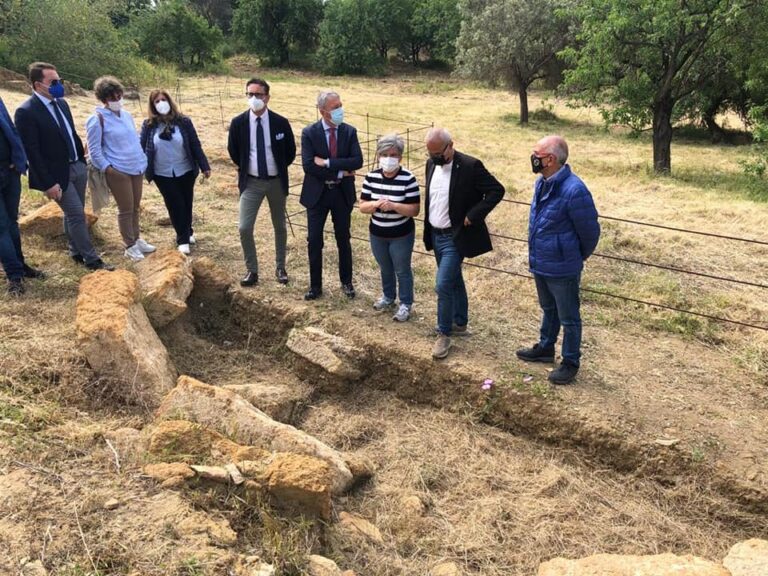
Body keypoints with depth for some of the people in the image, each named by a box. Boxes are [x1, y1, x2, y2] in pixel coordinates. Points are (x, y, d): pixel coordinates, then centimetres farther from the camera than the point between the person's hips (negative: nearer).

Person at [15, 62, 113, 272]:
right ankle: (92, 259, 7)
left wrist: (82, 159, 12)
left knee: (73, 214, 18)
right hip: (58, 173, -7)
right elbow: (32, 152, -19)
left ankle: (76, 252, 32)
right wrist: (48, 183, -20)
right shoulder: (26, 112, -17)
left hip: (78, 166, 7)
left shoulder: (61, 103, 7)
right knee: (77, 215, -3)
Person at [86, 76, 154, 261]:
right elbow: (94, 150, -10)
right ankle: (130, 247, 14)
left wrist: (142, 160, 12)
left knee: (135, 207, 16)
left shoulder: (126, 114, 8)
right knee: (126, 209, 2)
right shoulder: (97, 119, -12)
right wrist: (107, 168, -15)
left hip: (136, 168, 7)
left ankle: (137, 239, 31)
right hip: (118, 171, -6)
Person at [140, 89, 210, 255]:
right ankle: (183, 239, 12)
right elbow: (141, 147, -2)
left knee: (187, 203, 12)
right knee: (175, 205, 2)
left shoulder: (183, 121, -5)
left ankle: (187, 233, 33)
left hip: (185, 171, 1)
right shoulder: (149, 125, -4)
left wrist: (204, 166, -4)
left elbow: (195, 145, -3)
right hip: (162, 174, -1)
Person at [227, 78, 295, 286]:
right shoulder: (238, 123, -8)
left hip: (276, 181, 1)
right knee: (244, 228, -9)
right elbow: (233, 151, 8)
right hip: (251, 182, 0)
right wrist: (245, 167, 10)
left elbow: (290, 152, 4)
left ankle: (280, 268, 29)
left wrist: (279, 168, 7)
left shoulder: (281, 122, -10)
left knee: (279, 226, 13)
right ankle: (251, 270, 9)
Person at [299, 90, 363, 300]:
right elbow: (308, 165, -18)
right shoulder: (309, 133, -8)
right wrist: (340, 172, -18)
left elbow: (357, 161, -15)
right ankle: (315, 285, 19)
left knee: (343, 240, 14)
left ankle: (346, 281, 30)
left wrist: (328, 162, -21)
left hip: (342, 193, 1)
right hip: (317, 194, -1)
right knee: (314, 241, 4)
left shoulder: (349, 131, -2)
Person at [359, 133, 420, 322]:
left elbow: (414, 210, -17)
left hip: (401, 235, -4)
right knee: (385, 269, 23)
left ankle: (406, 304, 29)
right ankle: (388, 297, 46)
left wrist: (393, 205, -31)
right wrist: (376, 204, -25)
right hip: (377, 234, 4)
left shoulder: (408, 179, -18)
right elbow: (363, 207, -4)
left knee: (402, 270, 11)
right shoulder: (371, 177, -6)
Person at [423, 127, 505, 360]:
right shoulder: (431, 164, 4)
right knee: (454, 281, 19)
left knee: (443, 285, -10)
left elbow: (497, 191, -16)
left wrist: (473, 215, -20)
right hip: (435, 236, 7)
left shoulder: (470, 166, -17)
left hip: (455, 237, -7)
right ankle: (460, 323, 35)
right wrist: (429, 231, 9)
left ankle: (444, 333, 6)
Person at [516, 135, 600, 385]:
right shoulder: (541, 183, 0)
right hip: (540, 264, 8)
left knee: (568, 318, 10)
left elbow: (590, 231, -16)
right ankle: (545, 348, 45)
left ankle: (570, 363, 26)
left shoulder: (573, 190, -26)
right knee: (548, 310, 26)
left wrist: (577, 258, 1)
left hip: (562, 269, -8)